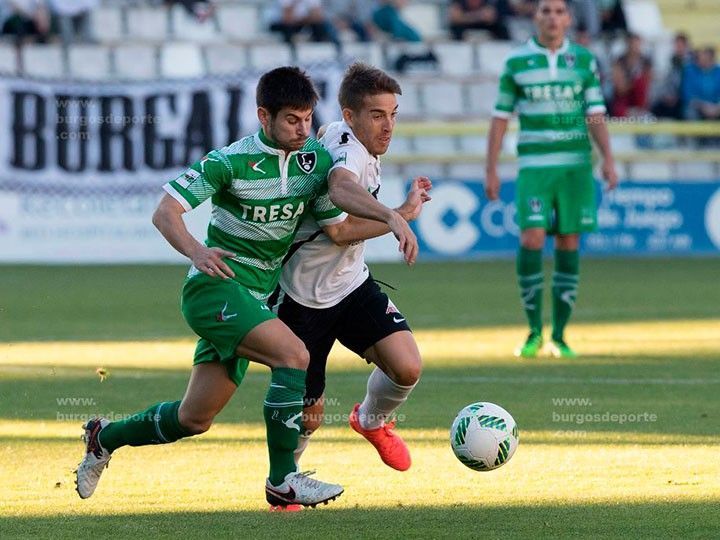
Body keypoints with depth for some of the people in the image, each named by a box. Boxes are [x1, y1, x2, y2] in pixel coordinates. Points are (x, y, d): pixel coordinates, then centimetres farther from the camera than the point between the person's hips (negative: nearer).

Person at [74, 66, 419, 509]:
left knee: (195, 419, 12)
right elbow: (166, 211, -16)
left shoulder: (317, 161, 2)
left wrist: (392, 218, -12)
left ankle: (106, 438, 35)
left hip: (255, 298, 7)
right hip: (215, 287, -7)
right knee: (293, 354, -27)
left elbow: (339, 230, 5)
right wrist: (196, 251, -35)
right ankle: (283, 480, -21)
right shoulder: (230, 162, -16)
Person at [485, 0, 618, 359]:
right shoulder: (516, 62, 3)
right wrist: (491, 171, 0)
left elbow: (596, 115, 3)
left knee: (568, 244, 0)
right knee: (532, 239, -14)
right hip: (533, 166, -1)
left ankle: (559, 336, 8)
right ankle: (534, 332, -1)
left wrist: (607, 159, -10)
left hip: (576, 166, 1)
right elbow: (500, 118, 5)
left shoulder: (584, 61, 6)